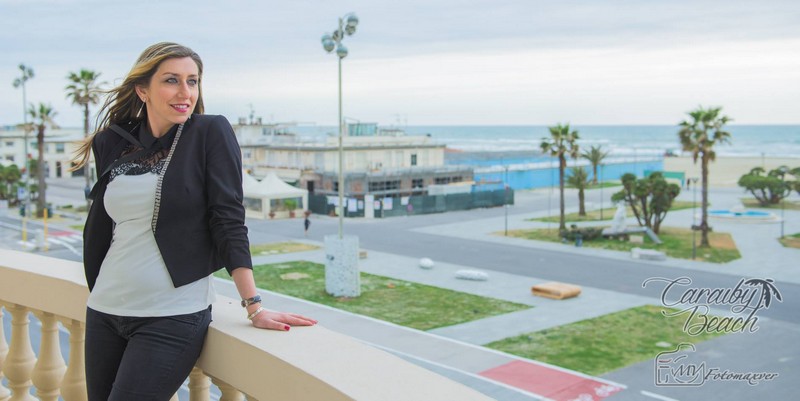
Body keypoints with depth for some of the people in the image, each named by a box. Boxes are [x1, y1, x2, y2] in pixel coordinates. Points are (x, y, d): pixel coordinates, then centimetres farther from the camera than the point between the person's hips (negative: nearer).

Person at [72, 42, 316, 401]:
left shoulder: (211, 133, -6)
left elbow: (229, 221, -10)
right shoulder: (113, 143, 6)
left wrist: (254, 306, -14)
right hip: (105, 310, 5)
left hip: (172, 317, -5)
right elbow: (99, 226, 15)